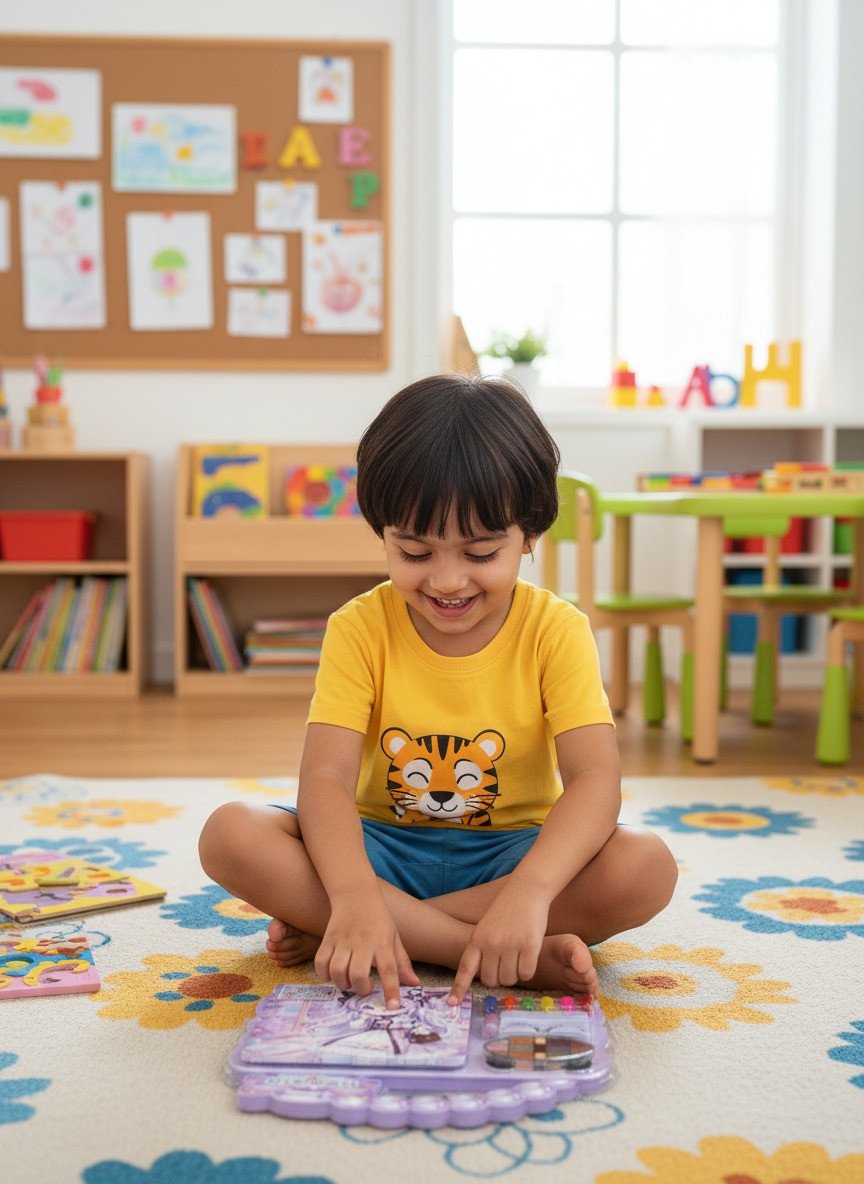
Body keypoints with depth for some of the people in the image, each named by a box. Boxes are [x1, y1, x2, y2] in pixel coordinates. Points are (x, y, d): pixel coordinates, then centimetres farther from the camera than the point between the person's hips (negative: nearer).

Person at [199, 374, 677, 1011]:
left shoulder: (555, 631, -10)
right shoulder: (360, 629, -8)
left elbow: (595, 781, -21)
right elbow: (326, 777, -18)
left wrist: (529, 891, -40)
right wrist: (354, 895, -38)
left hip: (510, 851, 0)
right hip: (383, 846, 1)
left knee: (647, 867, -29)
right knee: (230, 833, -25)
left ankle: (325, 931, -23)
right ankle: (519, 957, -28)